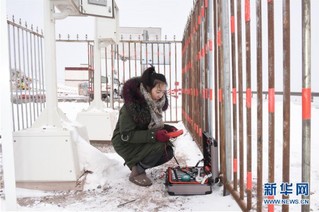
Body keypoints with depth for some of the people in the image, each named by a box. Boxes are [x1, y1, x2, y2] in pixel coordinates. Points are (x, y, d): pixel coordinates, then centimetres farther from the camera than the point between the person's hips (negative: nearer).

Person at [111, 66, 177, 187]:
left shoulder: (155, 103, -6)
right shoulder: (132, 105, -27)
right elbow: (126, 135, -27)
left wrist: (168, 128, -12)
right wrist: (153, 135, -36)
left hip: (143, 141, 7)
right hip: (125, 144, -7)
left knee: (168, 152, -8)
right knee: (159, 146, -27)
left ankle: (137, 164, 10)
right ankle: (137, 173, -6)